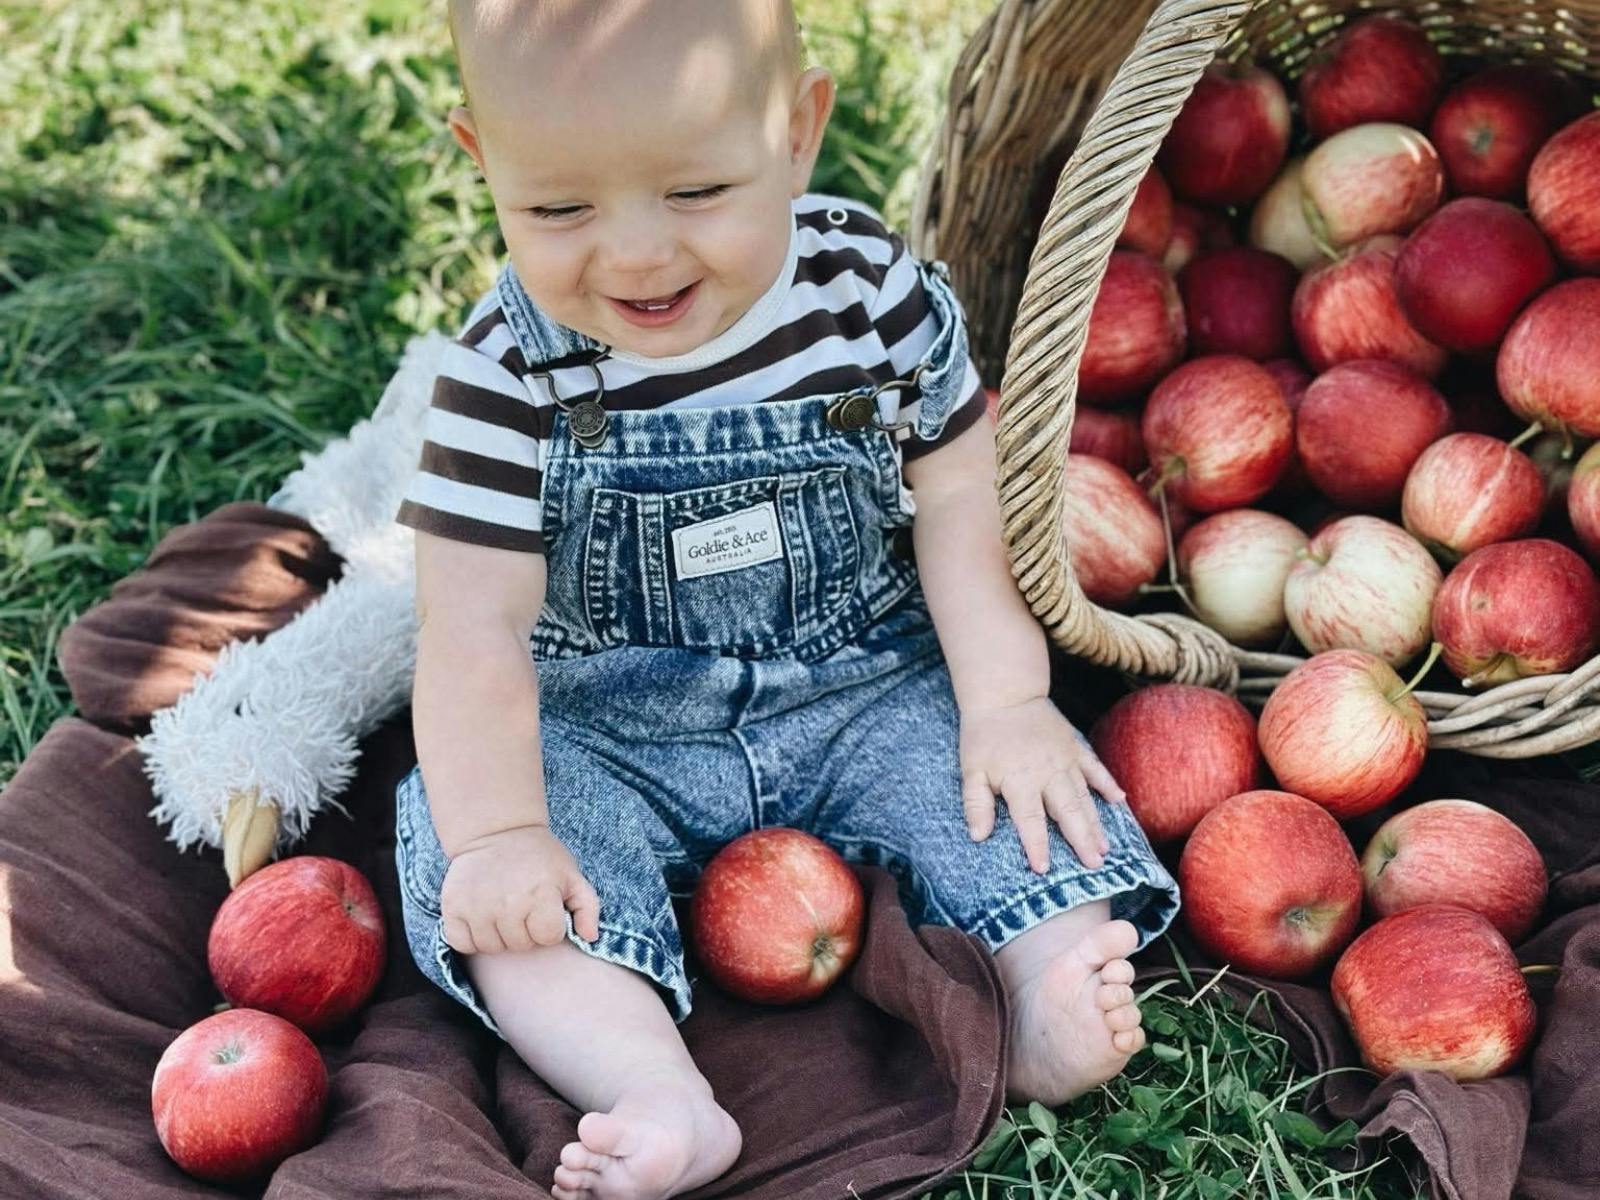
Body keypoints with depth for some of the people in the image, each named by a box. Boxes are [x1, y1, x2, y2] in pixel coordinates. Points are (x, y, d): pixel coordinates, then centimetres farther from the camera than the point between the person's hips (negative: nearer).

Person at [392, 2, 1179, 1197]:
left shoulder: (876, 292, -12)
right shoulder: (512, 377, -17)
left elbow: (959, 496, -4)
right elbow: (476, 625, -17)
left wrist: (1006, 704, -10)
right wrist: (497, 831, -25)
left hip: (867, 693, 2)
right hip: (607, 737, -1)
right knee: (488, 885, -24)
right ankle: (662, 1099, -37)